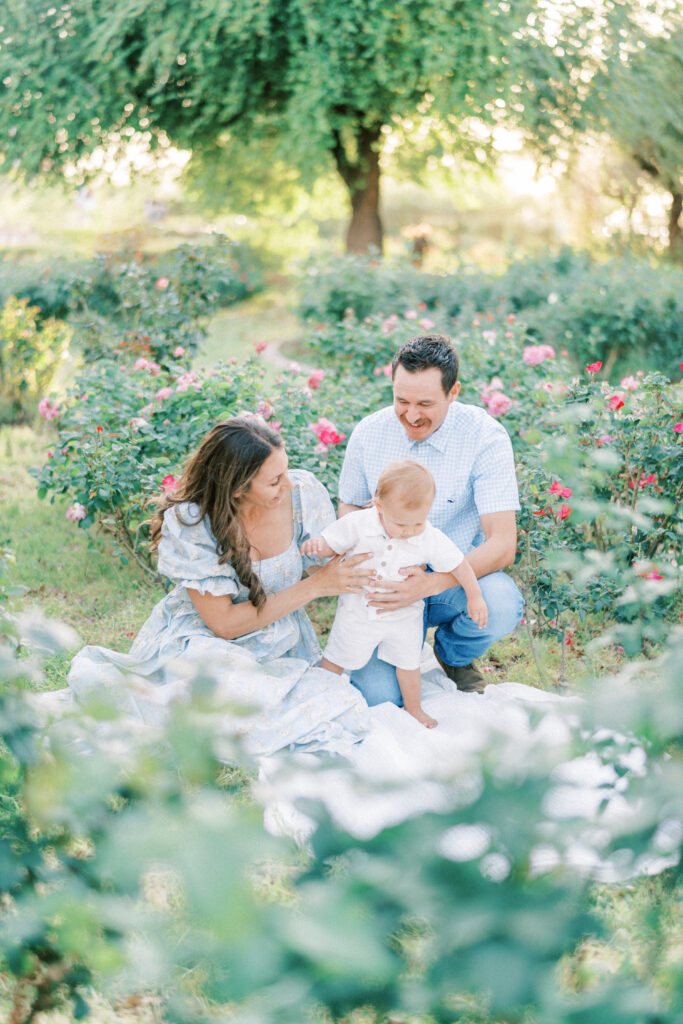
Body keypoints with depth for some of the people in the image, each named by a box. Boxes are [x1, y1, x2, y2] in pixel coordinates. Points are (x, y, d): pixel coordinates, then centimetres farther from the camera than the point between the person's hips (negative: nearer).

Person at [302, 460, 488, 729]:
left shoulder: (430, 538, -22)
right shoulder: (357, 525, -25)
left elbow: (457, 564, -8)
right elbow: (331, 544, -12)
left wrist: (474, 597, -2)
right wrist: (316, 545, -35)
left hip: (403, 615, 1)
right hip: (358, 613, -1)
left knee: (408, 663, 17)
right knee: (336, 659, 14)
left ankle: (413, 708, 41)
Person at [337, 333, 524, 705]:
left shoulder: (485, 436, -17)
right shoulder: (368, 433, -7)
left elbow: (502, 544, -22)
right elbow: (348, 507, 10)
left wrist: (431, 583, -38)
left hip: (458, 577, -1)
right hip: (389, 580, 2)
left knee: (502, 605, -36)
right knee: (377, 695, -20)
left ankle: (454, 653, 3)